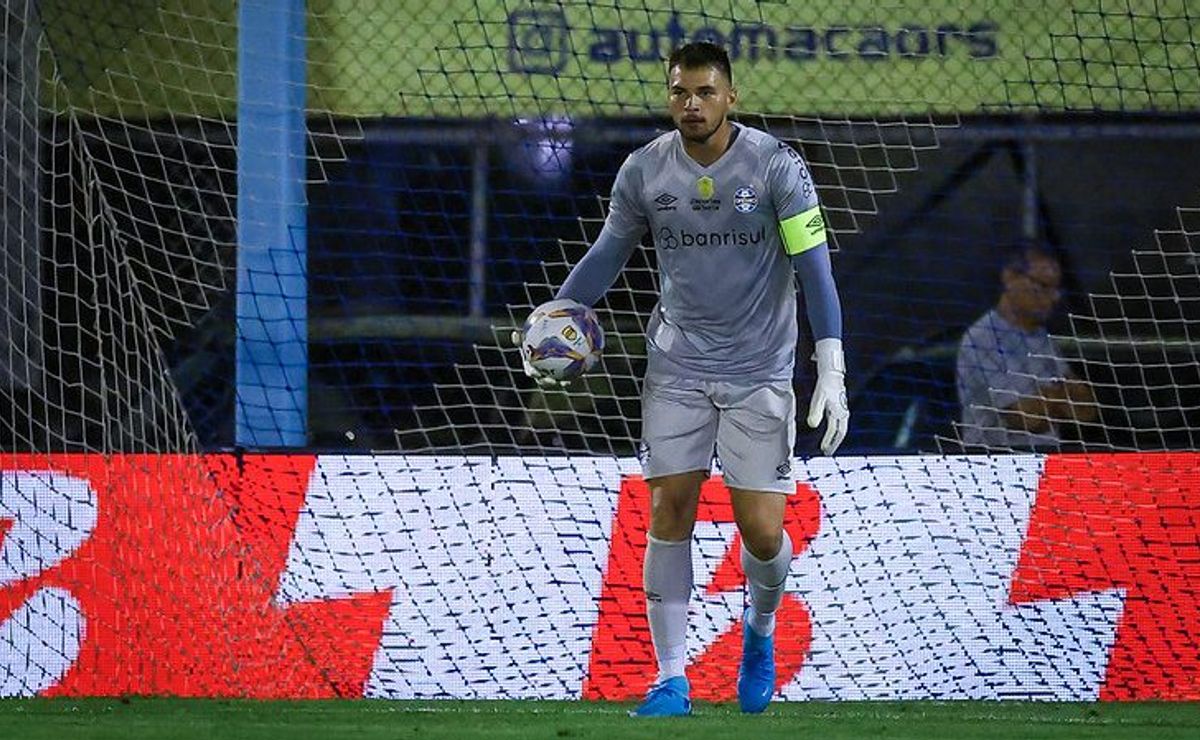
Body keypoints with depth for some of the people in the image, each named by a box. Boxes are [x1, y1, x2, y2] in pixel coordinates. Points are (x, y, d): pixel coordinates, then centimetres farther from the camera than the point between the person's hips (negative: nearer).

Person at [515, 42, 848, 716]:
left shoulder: (777, 166, -11)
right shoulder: (644, 170, -1)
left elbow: (814, 267, -12)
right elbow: (608, 254, 12)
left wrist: (832, 370, -19)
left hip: (759, 373, -2)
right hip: (677, 366, 3)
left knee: (762, 532, -6)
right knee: (670, 512, -5)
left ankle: (761, 630, 27)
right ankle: (672, 679, 1)